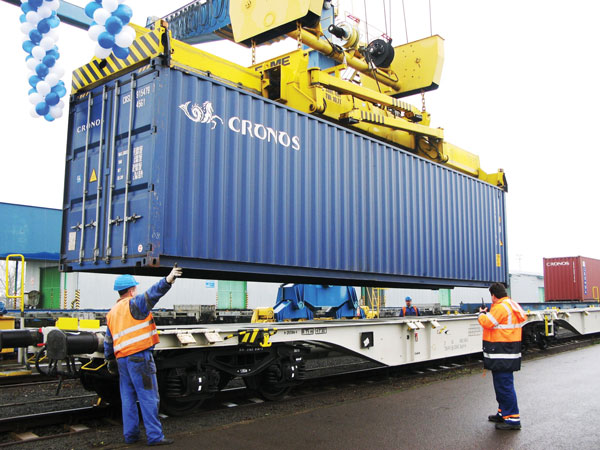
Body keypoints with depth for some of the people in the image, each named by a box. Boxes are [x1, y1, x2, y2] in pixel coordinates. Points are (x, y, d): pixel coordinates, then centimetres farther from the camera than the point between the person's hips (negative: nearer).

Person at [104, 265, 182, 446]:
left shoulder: (111, 313, 18)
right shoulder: (133, 304, -7)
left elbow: (108, 342, 22)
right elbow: (151, 294, -27)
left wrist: (110, 361, 29)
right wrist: (167, 281, -39)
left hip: (121, 359, 8)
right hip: (139, 357, -8)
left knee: (128, 398, 14)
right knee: (148, 398, -4)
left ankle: (130, 435, 18)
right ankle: (154, 436, -2)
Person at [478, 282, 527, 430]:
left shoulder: (500, 307, -17)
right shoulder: (512, 305, 15)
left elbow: (487, 323, -18)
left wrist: (482, 313, -1)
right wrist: (487, 313, 14)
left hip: (502, 355, -11)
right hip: (509, 353, 11)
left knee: (504, 385, -7)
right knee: (502, 384, 20)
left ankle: (513, 419, -4)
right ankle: (503, 413, 30)